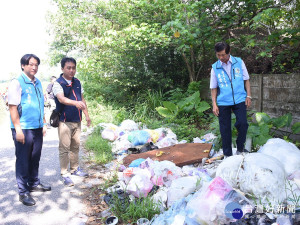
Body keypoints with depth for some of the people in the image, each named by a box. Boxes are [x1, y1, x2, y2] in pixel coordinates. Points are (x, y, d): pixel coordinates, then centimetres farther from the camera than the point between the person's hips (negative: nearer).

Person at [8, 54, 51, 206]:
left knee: (35, 158, 17)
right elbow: (12, 107, -12)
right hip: (23, 129, -6)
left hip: (37, 128, 7)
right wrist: (18, 129, -16)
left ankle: (34, 184, 34)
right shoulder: (17, 83, -9)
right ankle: (23, 192, 14)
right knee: (23, 160, 3)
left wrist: (43, 124, 17)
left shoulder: (37, 83, 13)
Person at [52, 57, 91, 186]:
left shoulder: (77, 83, 10)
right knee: (64, 148, -3)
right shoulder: (58, 83, -10)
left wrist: (87, 115, 15)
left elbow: (82, 100, 18)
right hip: (64, 121, -6)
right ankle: (64, 174, 6)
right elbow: (61, 99, -29)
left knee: (75, 146, 15)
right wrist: (75, 103, -46)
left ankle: (75, 169, 29)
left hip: (77, 121, 6)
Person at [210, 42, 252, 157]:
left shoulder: (239, 62, 2)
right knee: (225, 129, 5)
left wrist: (248, 96, 1)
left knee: (242, 124, -10)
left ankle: (240, 149, 14)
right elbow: (214, 88, 6)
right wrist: (214, 104, 0)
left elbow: (246, 80, 9)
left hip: (239, 99, 0)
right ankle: (227, 154, 19)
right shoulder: (215, 67, 2)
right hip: (223, 102, 0)